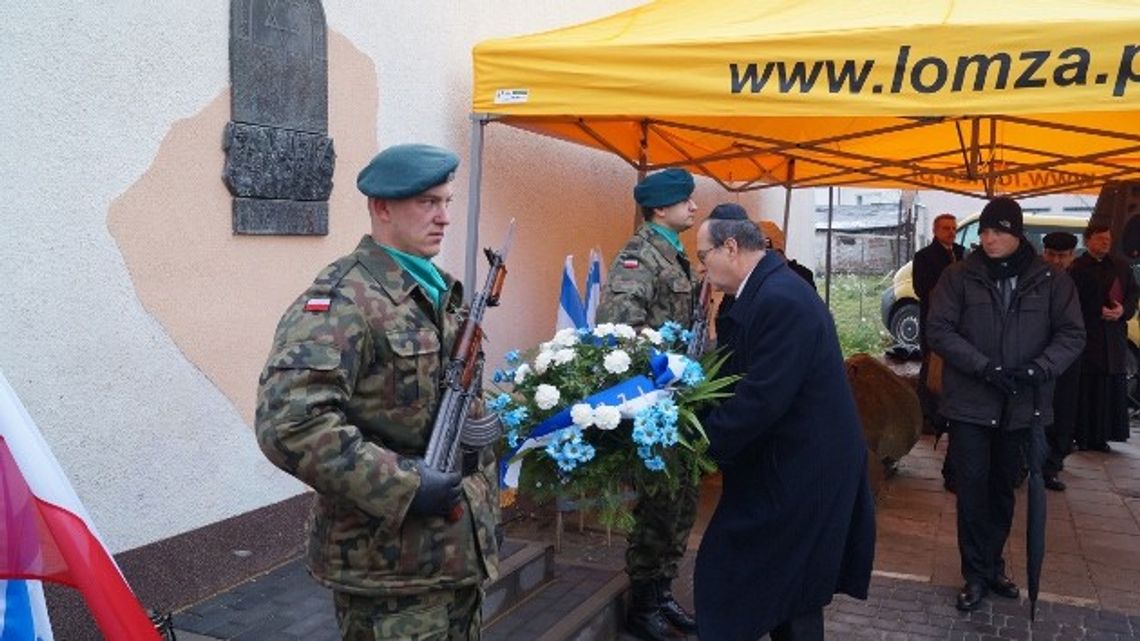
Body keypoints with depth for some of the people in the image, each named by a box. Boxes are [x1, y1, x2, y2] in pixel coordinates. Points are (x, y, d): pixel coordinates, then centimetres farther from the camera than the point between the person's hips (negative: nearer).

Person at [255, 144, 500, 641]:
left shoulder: (443, 292, 11)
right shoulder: (343, 300, -17)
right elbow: (288, 420, -28)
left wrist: (484, 493, 14)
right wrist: (402, 485, -25)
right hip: (389, 566, -8)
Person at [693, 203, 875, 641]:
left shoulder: (780, 299, -24)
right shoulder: (766, 290, 9)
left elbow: (761, 398, -27)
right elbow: (738, 376, 12)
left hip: (800, 469, -10)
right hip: (793, 462, 10)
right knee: (785, 585, 21)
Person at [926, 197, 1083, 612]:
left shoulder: (1051, 281, 0)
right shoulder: (959, 277, -4)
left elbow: (1072, 335, 0)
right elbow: (938, 329, -8)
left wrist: (1037, 370, -17)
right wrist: (985, 368, -19)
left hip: (1022, 405, 2)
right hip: (971, 402, -2)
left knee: (1003, 489, 14)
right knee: (973, 488, 0)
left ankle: (992, 564, 31)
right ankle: (977, 574, 12)